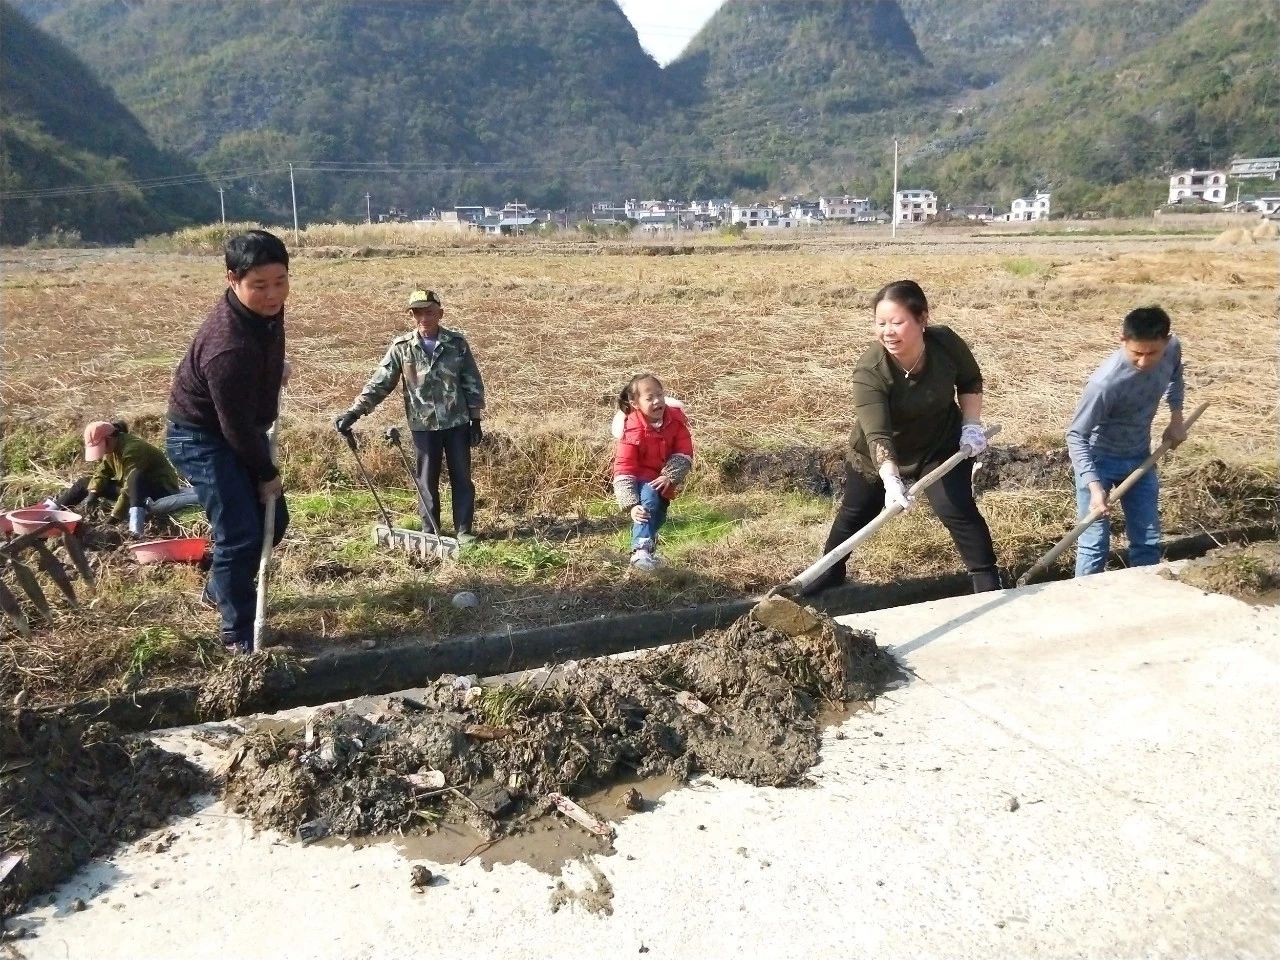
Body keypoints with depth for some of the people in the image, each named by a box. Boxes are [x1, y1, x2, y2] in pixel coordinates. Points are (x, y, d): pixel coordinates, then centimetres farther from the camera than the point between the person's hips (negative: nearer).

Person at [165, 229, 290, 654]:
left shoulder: (265, 307, -11)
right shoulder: (228, 348, -37)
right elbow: (238, 426, -26)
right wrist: (267, 474, -13)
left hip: (239, 427, 9)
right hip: (201, 437, -9)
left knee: (274, 519, 14)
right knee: (241, 534, -13)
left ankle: (223, 587, 38)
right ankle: (239, 636, 4)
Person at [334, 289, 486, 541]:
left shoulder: (457, 343, -4)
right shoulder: (401, 347, -4)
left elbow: (473, 383, 2)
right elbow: (379, 383, -5)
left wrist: (475, 420, 0)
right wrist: (354, 412, -14)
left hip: (457, 421, 0)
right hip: (423, 425, 0)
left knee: (462, 478, 6)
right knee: (427, 480, 9)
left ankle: (464, 529, 17)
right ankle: (430, 530, 22)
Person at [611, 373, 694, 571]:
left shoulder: (675, 418, -14)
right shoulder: (632, 431, -27)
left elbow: (684, 453, -11)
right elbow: (623, 469, -27)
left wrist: (669, 477, -26)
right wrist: (631, 504, -36)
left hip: (664, 481, 6)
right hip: (640, 480, -5)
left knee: (658, 512, 14)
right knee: (649, 499, -33)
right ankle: (641, 549, -39)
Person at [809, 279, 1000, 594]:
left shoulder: (946, 343, -24)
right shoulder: (869, 371, -35)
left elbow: (970, 381, -1)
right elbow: (877, 435, -44)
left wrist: (971, 424, -11)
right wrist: (891, 480, -59)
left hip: (941, 443, 1)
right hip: (878, 455, -1)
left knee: (957, 509, -13)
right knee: (855, 513, 12)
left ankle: (988, 584, 4)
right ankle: (828, 575, 35)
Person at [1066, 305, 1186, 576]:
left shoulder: (1172, 348, -15)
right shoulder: (1106, 382, -34)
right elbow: (1076, 436, -26)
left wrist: (1176, 418, 7)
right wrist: (1094, 486, -35)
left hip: (1140, 457, 6)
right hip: (1099, 460, -6)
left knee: (1148, 541, 12)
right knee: (1094, 545, -7)